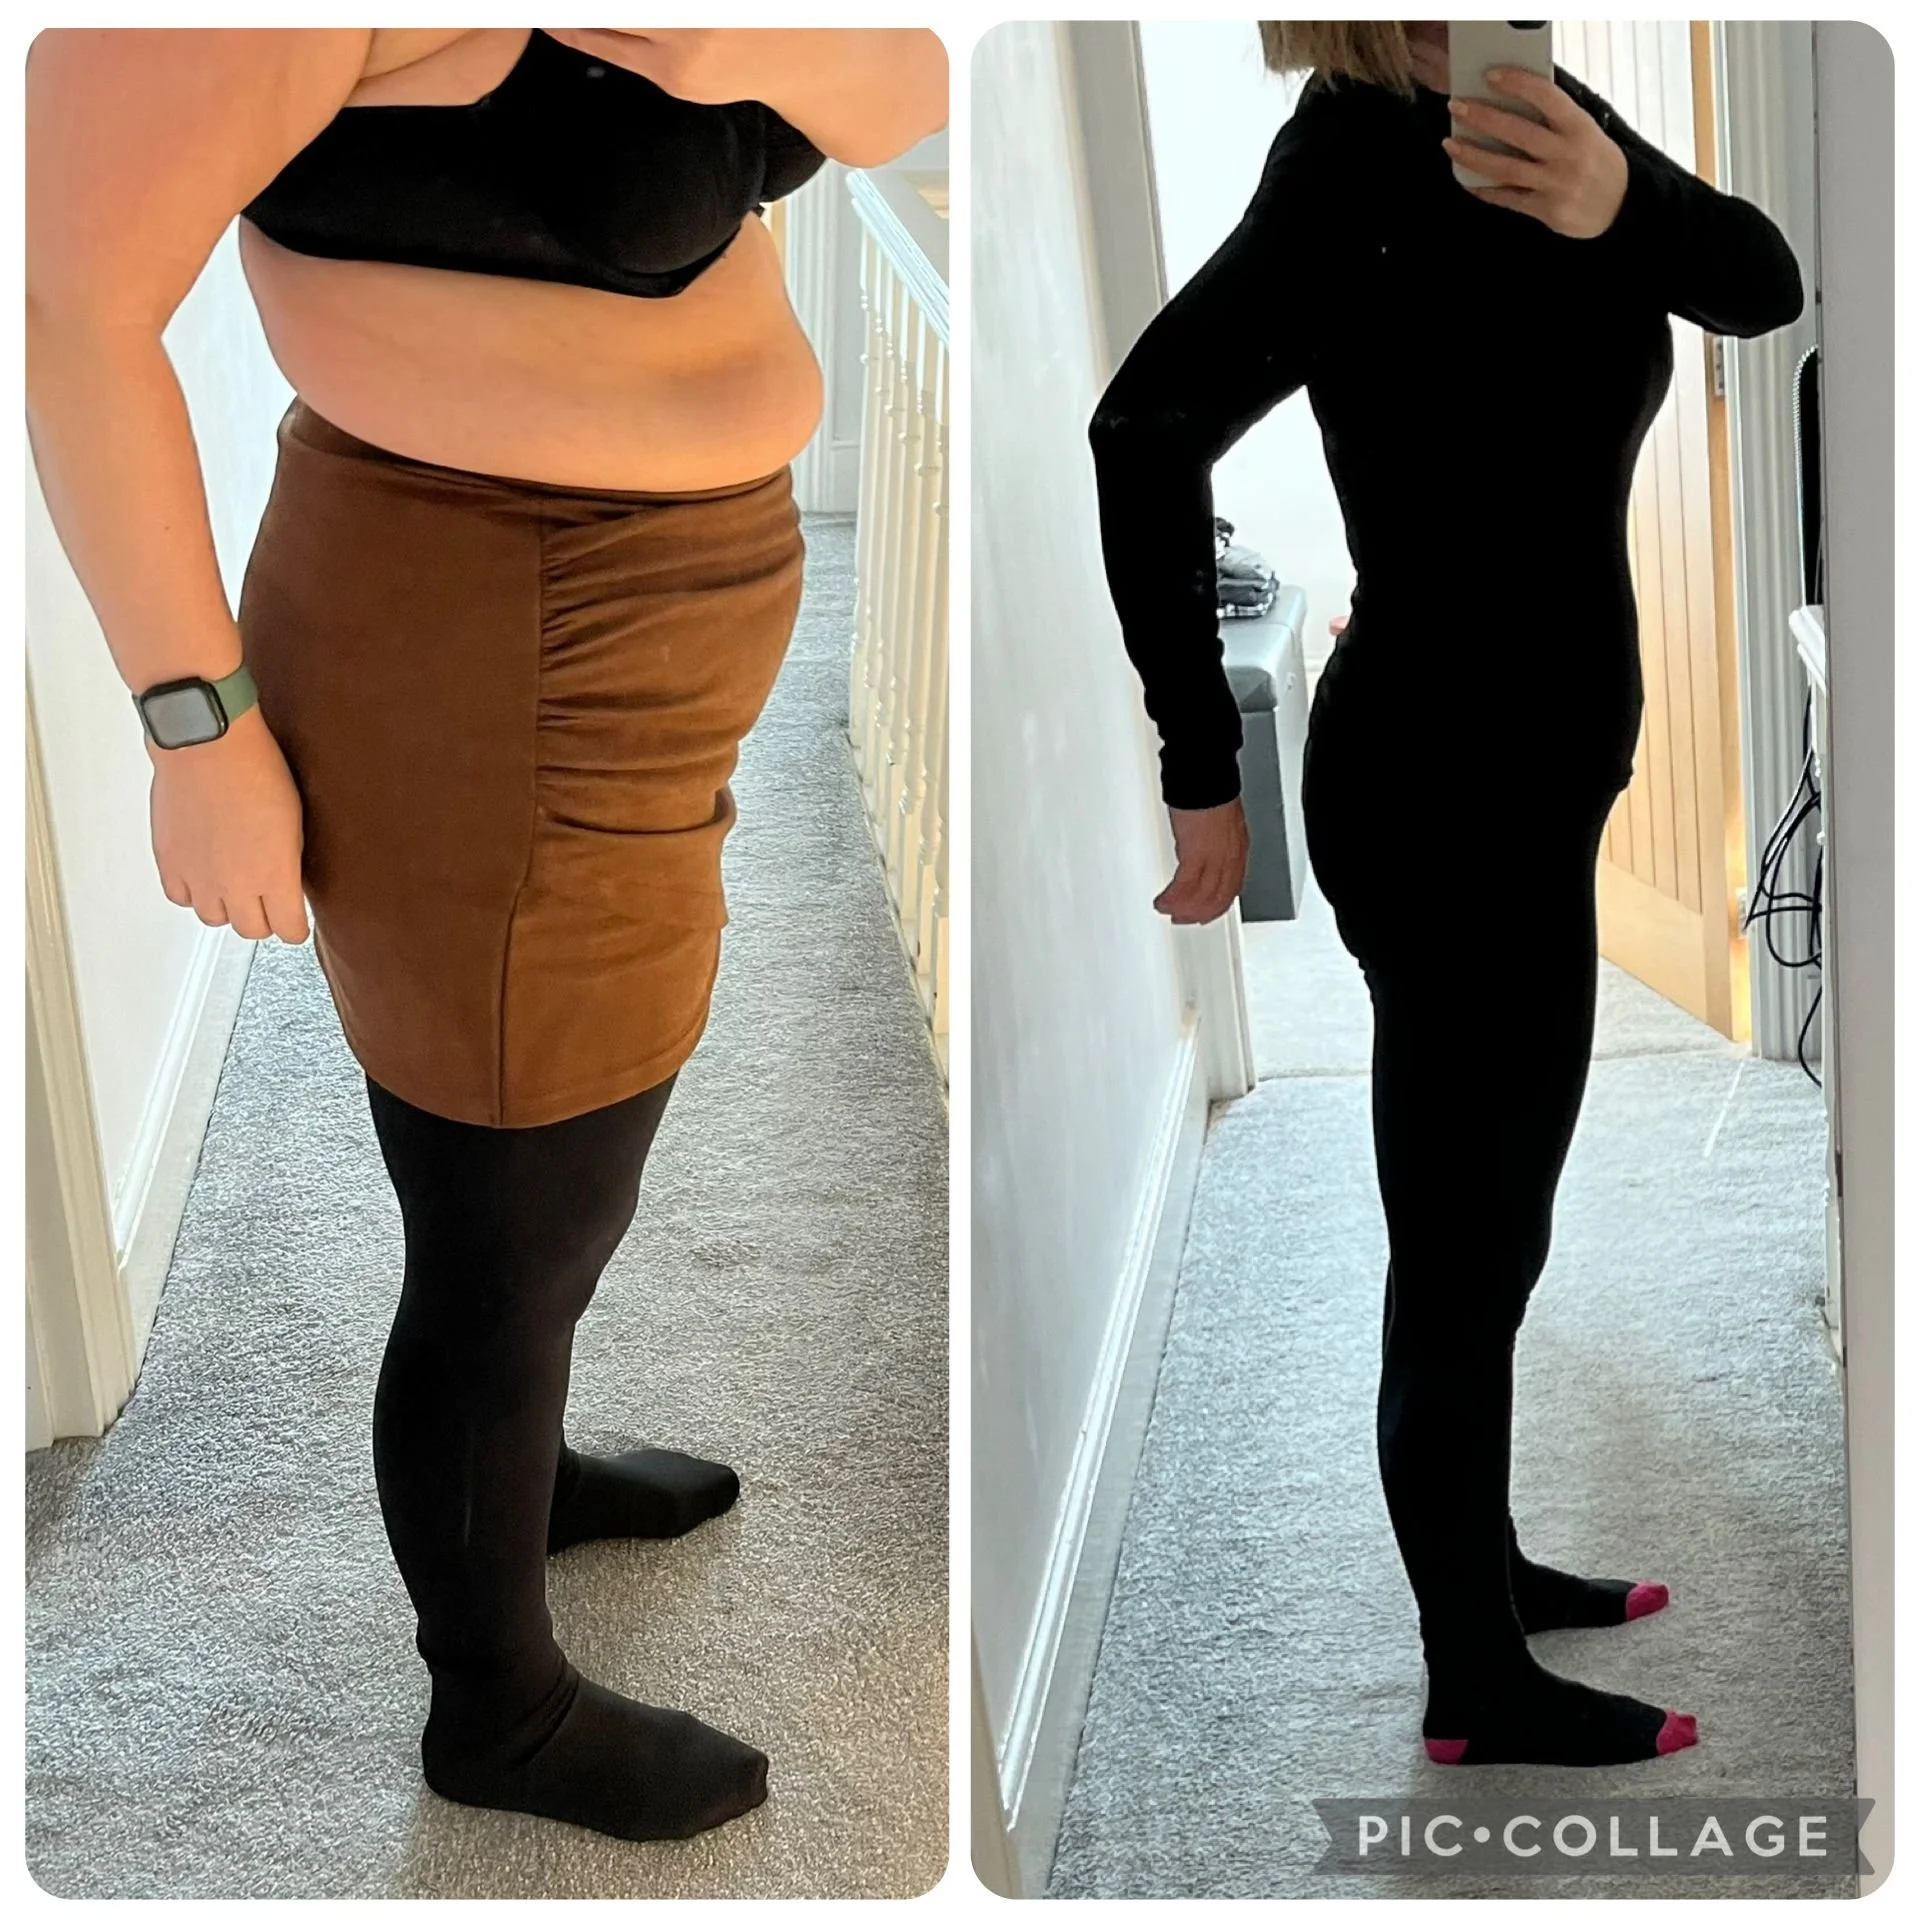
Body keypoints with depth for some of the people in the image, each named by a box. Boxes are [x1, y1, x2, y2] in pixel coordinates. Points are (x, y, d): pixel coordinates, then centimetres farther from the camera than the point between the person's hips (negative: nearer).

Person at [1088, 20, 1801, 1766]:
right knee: (1464, 1247, 3)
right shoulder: (1364, 141, -20)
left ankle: (1486, 1562, 39)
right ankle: (1478, 1685, 18)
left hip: (1528, 772, 8)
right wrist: (1203, 765, -21)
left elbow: (1763, 286, -10)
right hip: (1446, 785, -8)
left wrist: (1625, 208, -33)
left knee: (1489, 1225, 21)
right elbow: (1151, 424, -27)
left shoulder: (1544, 114, 2)